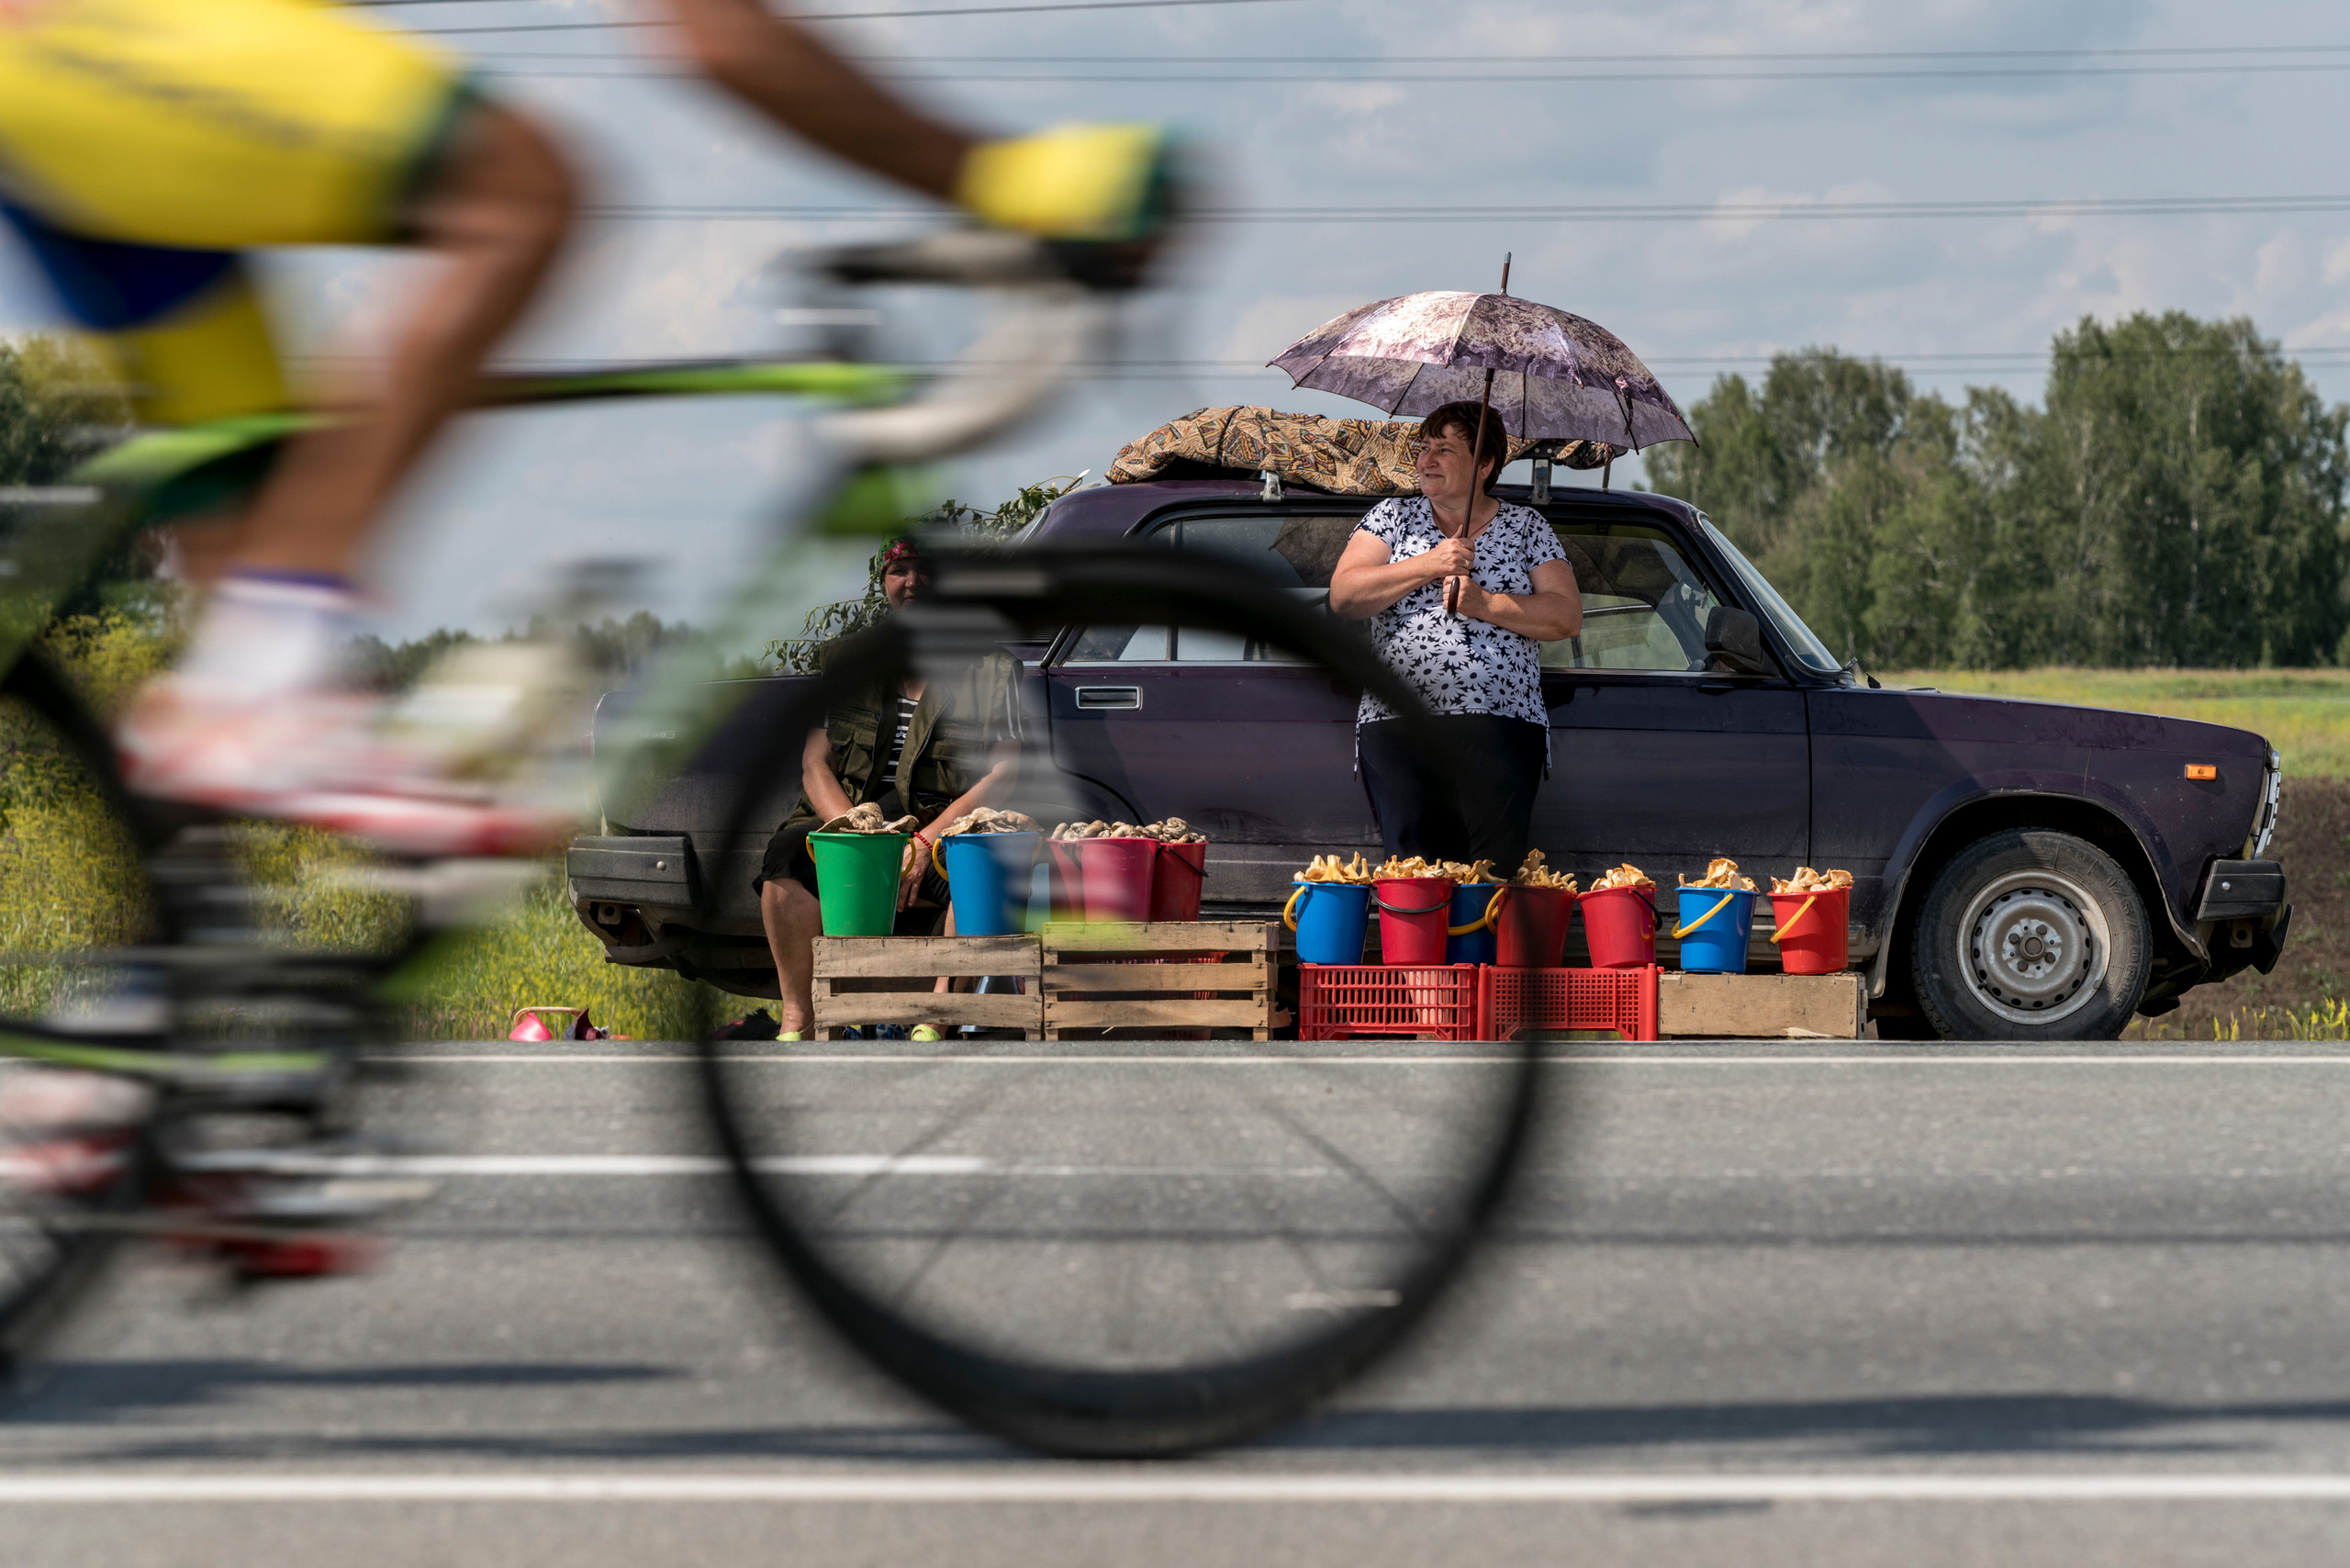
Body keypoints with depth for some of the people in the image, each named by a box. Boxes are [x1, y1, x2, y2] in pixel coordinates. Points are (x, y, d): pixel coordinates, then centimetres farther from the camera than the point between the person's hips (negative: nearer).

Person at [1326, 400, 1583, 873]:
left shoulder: (1527, 527, 13)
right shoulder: (1394, 517, 15)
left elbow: (1568, 617, 4)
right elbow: (1343, 597, 2)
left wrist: (1485, 604, -8)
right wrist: (1429, 565, -7)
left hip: (1500, 731, -1)